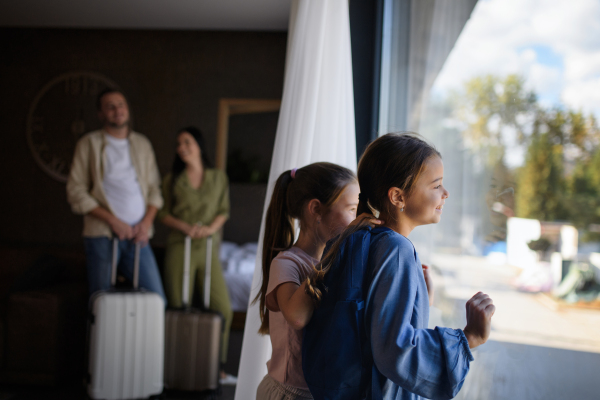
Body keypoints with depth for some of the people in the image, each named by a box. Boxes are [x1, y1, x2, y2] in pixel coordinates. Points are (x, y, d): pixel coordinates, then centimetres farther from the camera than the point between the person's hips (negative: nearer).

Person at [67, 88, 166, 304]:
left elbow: (154, 188, 17)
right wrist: (112, 220, -10)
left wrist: (147, 222, -1)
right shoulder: (89, 143, 5)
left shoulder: (143, 144, 16)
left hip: (137, 237, 3)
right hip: (102, 235, -3)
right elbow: (75, 191, -1)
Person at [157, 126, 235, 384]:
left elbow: (224, 210, 9)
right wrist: (184, 226, -11)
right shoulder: (172, 180, 8)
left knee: (223, 307, -6)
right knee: (179, 309, -1)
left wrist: (211, 227, -10)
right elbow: (163, 213, 6)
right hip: (180, 248, -1)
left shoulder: (219, 177, 9)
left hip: (209, 249, 1)